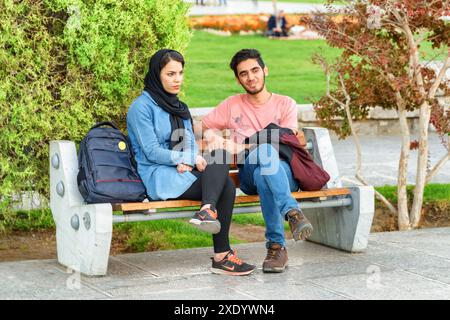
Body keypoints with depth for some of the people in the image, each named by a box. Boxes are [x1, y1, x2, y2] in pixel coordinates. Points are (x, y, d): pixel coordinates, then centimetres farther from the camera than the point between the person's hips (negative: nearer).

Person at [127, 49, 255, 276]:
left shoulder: (180, 108, 21)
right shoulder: (142, 107, -3)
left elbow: (191, 145, 14)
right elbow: (151, 152, -11)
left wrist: (185, 161, -10)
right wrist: (190, 158, -15)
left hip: (182, 172, 7)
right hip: (158, 177, -7)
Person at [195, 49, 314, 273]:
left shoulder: (285, 104, 13)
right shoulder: (232, 106, 21)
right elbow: (199, 127, 21)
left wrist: (240, 148, -11)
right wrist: (213, 137, -4)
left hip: (285, 172, -1)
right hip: (249, 174, 1)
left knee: (263, 175, -40)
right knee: (265, 150, -37)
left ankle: (276, 246, -41)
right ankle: (292, 211, -48)